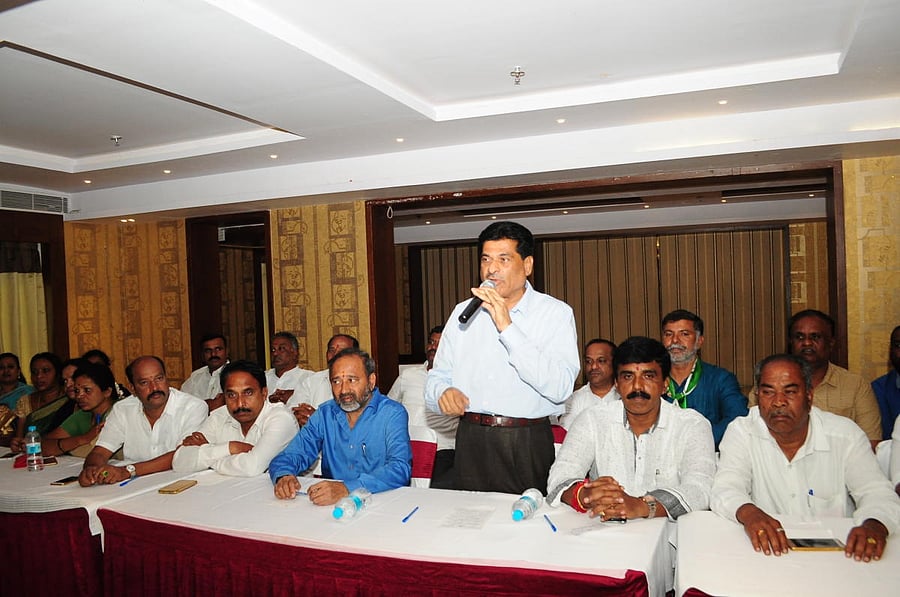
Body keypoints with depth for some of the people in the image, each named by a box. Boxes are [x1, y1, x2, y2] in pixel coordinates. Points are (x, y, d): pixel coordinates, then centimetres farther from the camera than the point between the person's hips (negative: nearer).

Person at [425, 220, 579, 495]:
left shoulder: (556, 313, -5)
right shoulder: (463, 312, 10)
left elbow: (560, 388, -18)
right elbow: (438, 375, 10)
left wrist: (507, 327, -20)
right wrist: (442, 392, -13)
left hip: (528, 444, -3)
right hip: (470, 440, 3)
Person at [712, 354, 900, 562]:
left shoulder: (845, 435, -1)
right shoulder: (741, 432, -5)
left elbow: (878, 494, -6)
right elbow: (725, 490, -15)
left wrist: (873, 526, -30)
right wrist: (748, 512, -38)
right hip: (768, 553, -3)